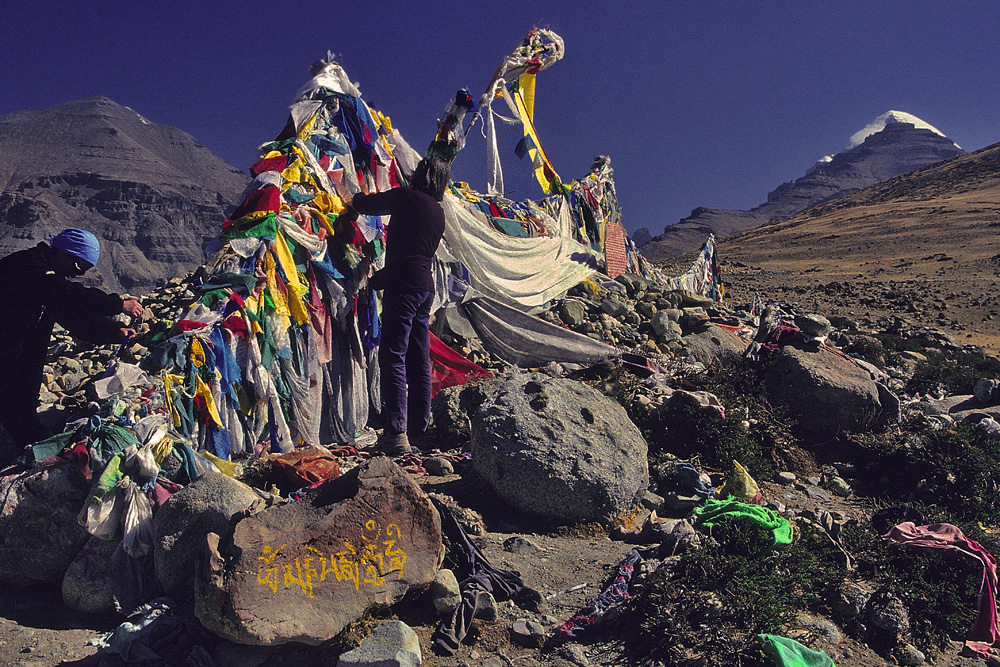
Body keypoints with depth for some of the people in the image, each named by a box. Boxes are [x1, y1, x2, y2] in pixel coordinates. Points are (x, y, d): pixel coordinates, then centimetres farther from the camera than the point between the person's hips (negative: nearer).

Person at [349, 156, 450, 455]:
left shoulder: (408, 197, -6)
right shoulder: (438, 212, 18)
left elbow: (362, 204, 2)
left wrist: (355, 199, 27)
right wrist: (378, 279, 26)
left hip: (404, 285, -8)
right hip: (426, 286, 8)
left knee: (393, 357, -10)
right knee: (419, 360, 12)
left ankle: (396, 434, -14)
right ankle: (419, 427, 20)